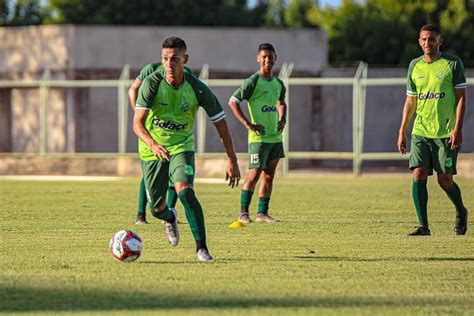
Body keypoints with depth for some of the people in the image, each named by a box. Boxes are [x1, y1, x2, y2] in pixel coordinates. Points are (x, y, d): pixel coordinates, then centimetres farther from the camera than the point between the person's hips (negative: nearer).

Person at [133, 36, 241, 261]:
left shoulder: (197, 89, -15)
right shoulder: (152, 83, -19)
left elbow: (220, 123, -6)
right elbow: (138, 123, -27)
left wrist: (232, 160, -7)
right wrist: (152, 144, -48)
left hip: (181, 147, -1)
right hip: (151, 150, 1)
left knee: (185, 191, -28)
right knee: (157, 208, 9)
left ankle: (202, 248, -24)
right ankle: (171, 219, 48)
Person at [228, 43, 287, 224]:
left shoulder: (278, 83, 12)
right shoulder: (253, 82, -9)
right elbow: (233, 102, -11)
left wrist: (282, 119, 13)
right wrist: (248, 124, -15)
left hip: (275, 136, 7)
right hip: (259, 136, -7)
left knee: (269, 175, 7)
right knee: (254, 175, -9)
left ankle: (262, 213, 13)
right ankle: (243, 212, -2)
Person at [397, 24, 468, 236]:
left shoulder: (453, 63, -3)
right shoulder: (415, 66, 10)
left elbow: (461, 97, -4)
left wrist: (457, 129, -13)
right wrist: (402, 131, 12)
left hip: (446, 133, -4)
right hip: (420, 131, 4)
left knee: (444, 180, -2)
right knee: (418, 174, -10)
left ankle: (461, 212, 27)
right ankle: (423, 226, -6)